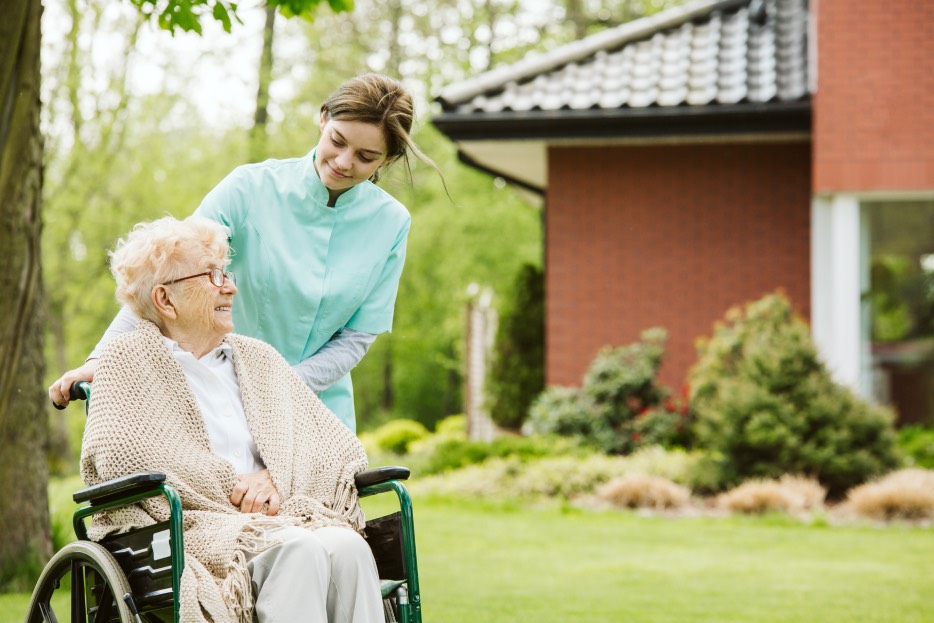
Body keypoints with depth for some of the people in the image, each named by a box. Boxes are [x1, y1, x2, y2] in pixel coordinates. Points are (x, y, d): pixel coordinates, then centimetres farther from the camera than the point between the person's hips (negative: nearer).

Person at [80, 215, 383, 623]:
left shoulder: (259, 359, 26)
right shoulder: (128, 359, 11)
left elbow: (339, 446, 19)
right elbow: (119, 452, -7)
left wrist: (274, 478, -3)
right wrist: (230, 483, -5)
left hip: (277, 519, 5)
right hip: (195, 532, -4)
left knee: (346, 545, -30)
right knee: (299, 548, -35)